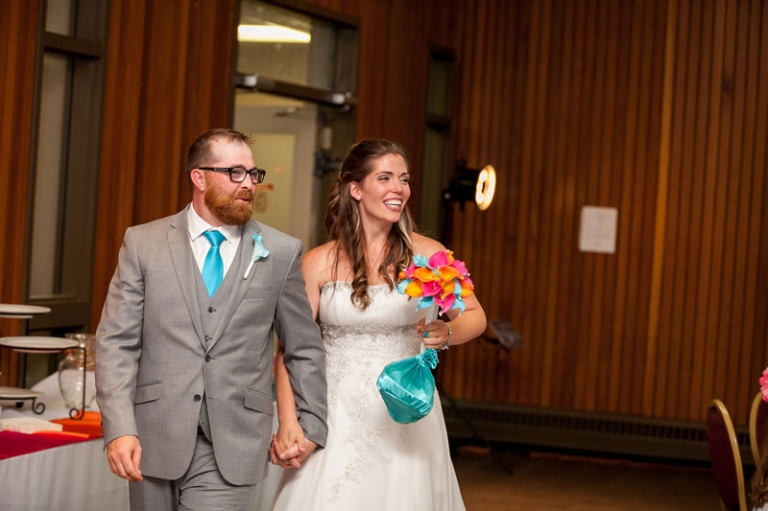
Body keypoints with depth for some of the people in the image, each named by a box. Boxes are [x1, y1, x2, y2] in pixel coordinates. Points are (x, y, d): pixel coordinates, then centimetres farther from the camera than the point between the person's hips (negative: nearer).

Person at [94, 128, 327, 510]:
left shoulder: (280, 252, 4)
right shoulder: (143, 243, 3)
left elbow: (304, 350, 12)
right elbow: (116, 342, -1)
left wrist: (311, 426, 10)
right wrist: (119, 428, -11)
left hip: (232, 449, -1)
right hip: (155, 440, 1)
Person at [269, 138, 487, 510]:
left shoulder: (427, 254, -2)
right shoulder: (318, 264, -3)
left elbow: (475, 316, 5)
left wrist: (447, 333, -17)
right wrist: (287, 425, -9)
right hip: (338, 417, -1)